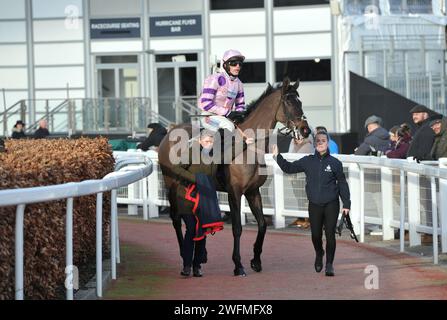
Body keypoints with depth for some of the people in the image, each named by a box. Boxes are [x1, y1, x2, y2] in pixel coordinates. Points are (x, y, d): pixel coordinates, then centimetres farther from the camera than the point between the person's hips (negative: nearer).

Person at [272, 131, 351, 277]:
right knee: (316, 235, 7)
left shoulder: (335, 163, 0)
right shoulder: (308, 161, 4)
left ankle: (329, 264, 5)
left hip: (331, 205, -2)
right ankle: (319, 255, 37)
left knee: (330, 235, -6)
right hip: (314, 205, 2)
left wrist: (346, 204, 0)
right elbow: (289, 168, 9)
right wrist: (277, 156, -1)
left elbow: (342, 184, 3)